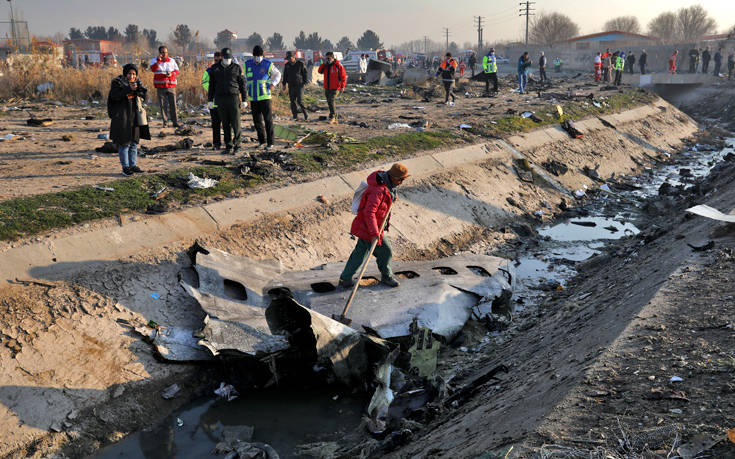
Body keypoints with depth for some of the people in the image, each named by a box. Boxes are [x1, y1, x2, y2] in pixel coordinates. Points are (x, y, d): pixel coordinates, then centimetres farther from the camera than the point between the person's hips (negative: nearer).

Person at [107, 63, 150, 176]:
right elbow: (115, 95, -20)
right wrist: (129, 89, -28)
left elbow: (144, 93, -3)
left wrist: (135, 93, -23)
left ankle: (133, 165, 19)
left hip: (134, 116, 6)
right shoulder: (117, 82, -5)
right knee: (124, 143, -4)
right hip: (121, 117, -6)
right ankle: (125, 167, 1)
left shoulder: (137, 82, 11)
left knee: (134, 142, 11)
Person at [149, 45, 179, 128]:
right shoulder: (154, 60, 6)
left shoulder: (171, 61, 12)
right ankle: (165, 122, 6)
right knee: (163, 105, 0)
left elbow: (177, 70, 12)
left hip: (171, 85, 1)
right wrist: (158, 60, -22)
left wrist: (171, 74, -9)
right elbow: (153, 69, -12)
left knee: (173, 104, -4)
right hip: (160, 86, -1)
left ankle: (175, 122, 0)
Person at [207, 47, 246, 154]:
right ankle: (229, 147, 9)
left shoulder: (237, 67, 2)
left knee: (235, 122, -7)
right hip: (220, 99, 2)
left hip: (233, 98, -2)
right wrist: (210, 100, 8)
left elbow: (242, 84, 4)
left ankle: (236, 142, 11)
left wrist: (244, 100, 0)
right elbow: (211, 85, 11)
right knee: (225, 124, 4)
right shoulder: (215, 68, 7)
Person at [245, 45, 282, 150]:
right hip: (253, 98, 4)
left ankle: (270, 142, -1)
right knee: (257, 120, 10)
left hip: (265, 97, -4)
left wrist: (273, 84, -4)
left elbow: (277, 74, 12)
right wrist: (246, 90, 11)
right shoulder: (247, 64, 8)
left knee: (268, 120, -6)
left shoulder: (268, 64, -2)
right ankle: (262, 140, 24)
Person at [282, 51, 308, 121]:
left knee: (300, 100, -13)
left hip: (299, 85, -4)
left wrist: (305, 82, -5)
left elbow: (305, 73, 2)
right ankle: (295, 116, 8)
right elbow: (285, 75, 17)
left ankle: (305, 114, -1)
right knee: (292, 101, 2)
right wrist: (284, 84, 14)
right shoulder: (287, 65, 9)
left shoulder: (300, 64, -2)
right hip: (291, 86, 4)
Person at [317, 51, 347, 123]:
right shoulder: (326, 65, 10)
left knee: (331, 101, -21)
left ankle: (332, 117, -10)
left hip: (335, 88, -7)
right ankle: (335, 118, 21)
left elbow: (343, 76, -8)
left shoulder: (338, 65, -8)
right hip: (327, 88, 7)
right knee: (329, 102, 10)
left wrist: (342, 87, -14)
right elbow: (320, 71, 3)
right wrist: (324, 64, -9)